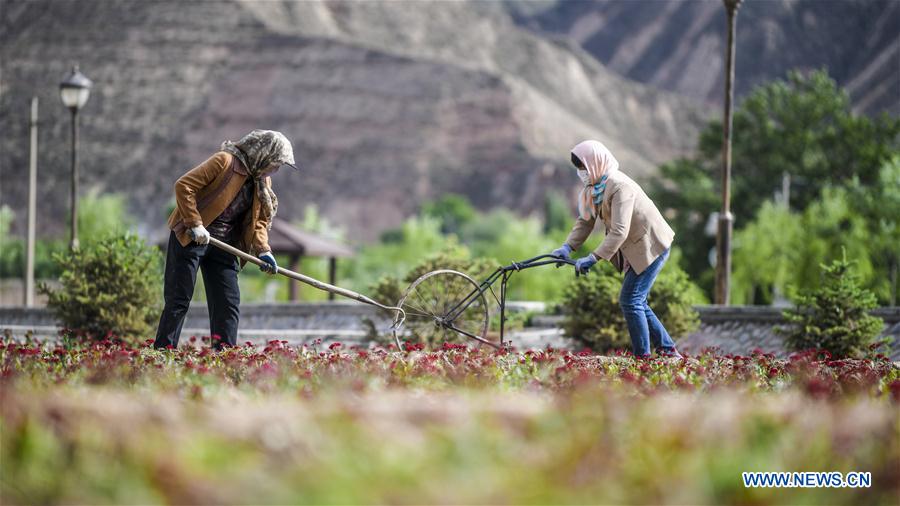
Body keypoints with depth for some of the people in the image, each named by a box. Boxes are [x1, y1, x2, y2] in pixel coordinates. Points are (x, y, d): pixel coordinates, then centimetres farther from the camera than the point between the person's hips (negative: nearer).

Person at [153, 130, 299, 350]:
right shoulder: (225, 161, -15)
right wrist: (195, 224, -21)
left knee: (229, 303, 2)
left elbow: (258, 222, 13)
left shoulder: (263, 183, 10)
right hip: (190, 239, -7)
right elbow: (184, 185, -18)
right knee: (179, 299, -6)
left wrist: (263, 250, -5)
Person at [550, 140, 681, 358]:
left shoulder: (619, 187, -26)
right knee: (636, 301, 13)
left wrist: (594, 258, -34)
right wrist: (567, 247, -12)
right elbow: (585, 221, 3)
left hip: (651, 245, -10)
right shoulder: (594, 187, 4)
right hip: (635, 249, 10)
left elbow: (619, 231, -31)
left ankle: (642, 355, -5)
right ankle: (668, 350, 19)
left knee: (630, 301, -11)